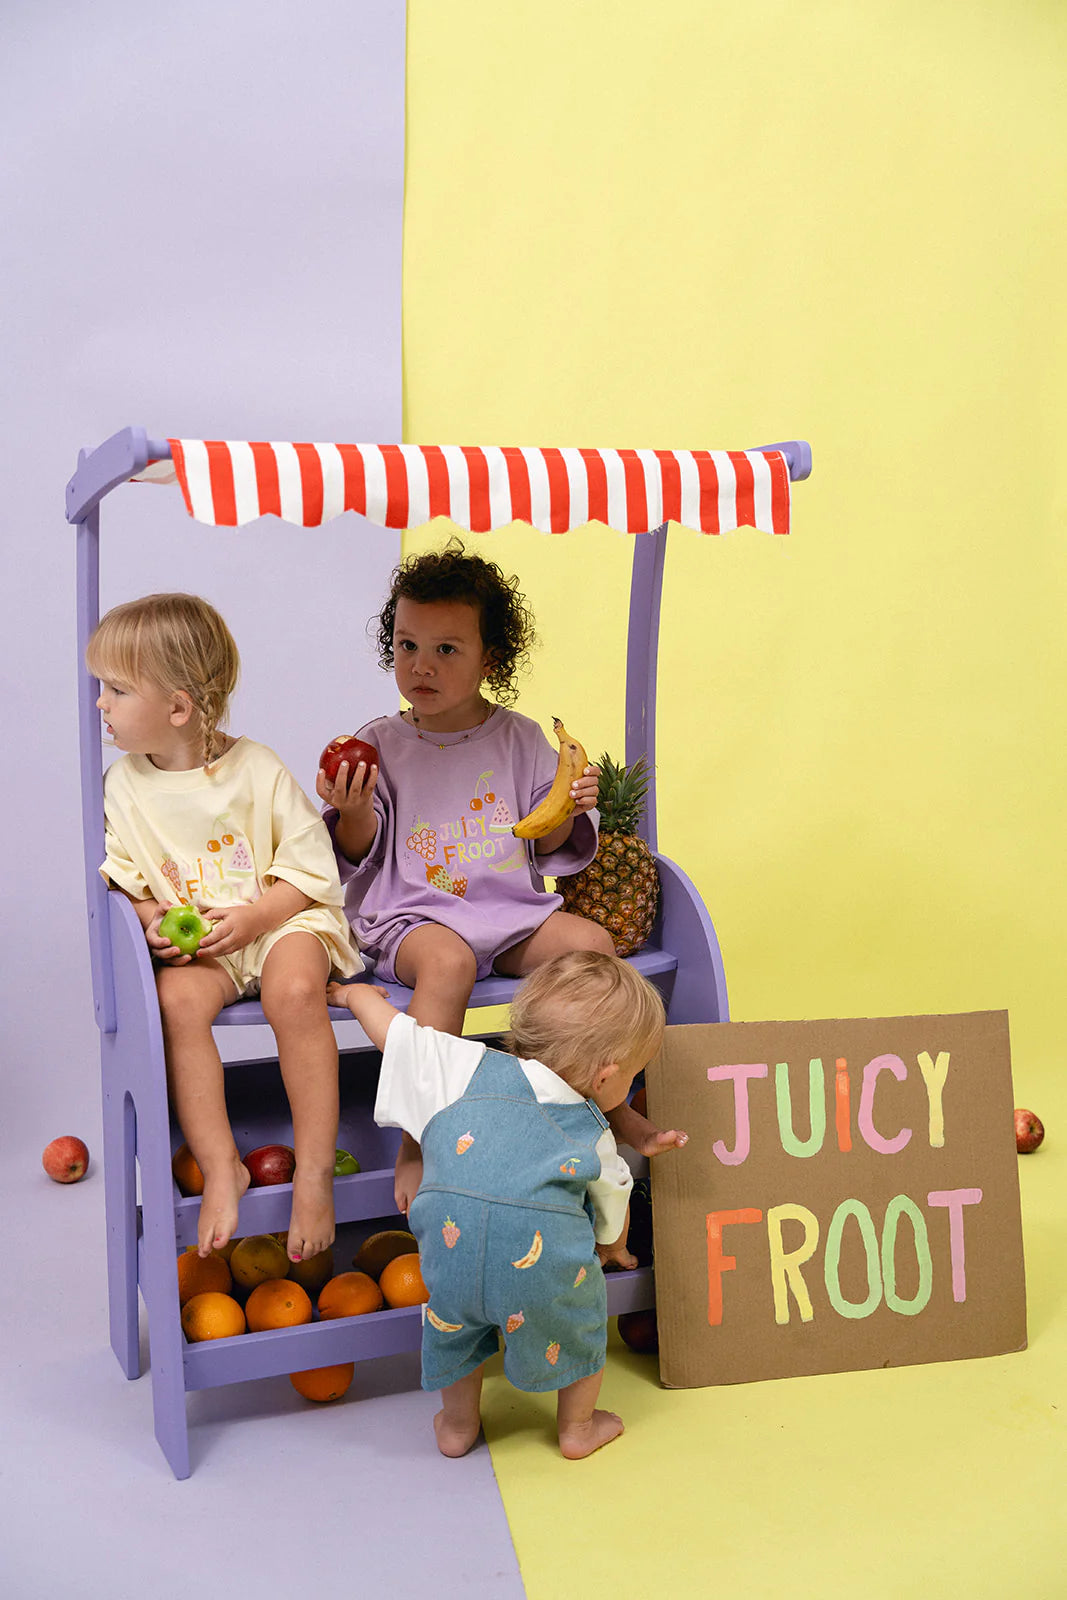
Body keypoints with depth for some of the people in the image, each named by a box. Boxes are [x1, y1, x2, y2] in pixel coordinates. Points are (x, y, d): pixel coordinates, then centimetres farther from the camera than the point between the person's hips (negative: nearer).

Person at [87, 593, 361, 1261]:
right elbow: (121, 878, 13)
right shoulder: (124, 784, 4)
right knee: (175, 1001, -30)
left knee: (296, 992, -34)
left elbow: (312, 867, -3)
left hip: (280, 918, -3)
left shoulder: (258, 769, -6)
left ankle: (315, 1169, -24)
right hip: (189, 941, 3)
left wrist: (253, 917, -17)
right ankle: (221, 1167, -22)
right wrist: (150, 919, -7)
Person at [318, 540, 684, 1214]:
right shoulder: (380, 744, 4)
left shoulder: (521, 738, 8)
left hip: (512, 909, 3)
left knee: (591, 941, -22)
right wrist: (354, 811, -16)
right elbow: (361, 854, 4)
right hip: (412, 912, -3)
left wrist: (567, 811, -10)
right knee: (448, 961, -36)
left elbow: (547, 846, 10)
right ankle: (418, 1137, -26)